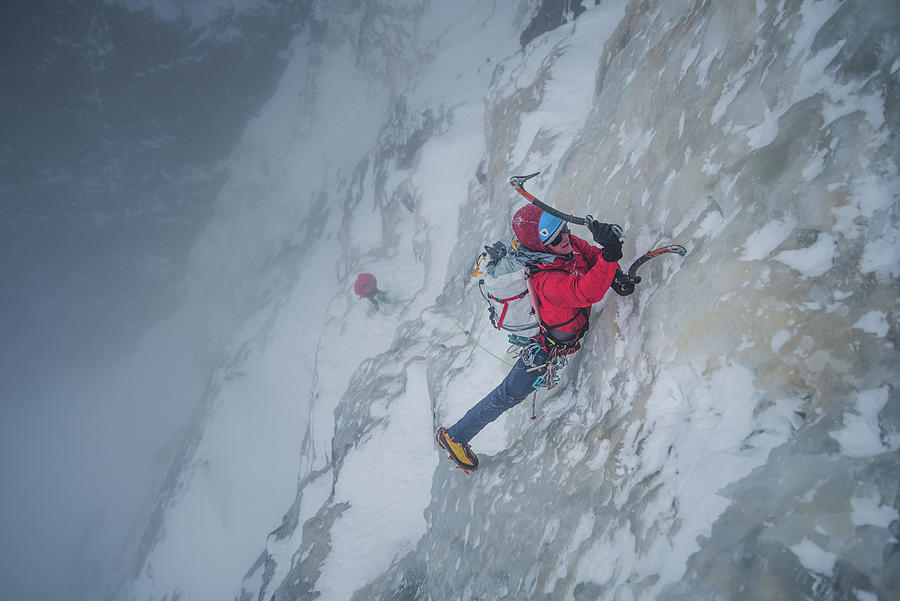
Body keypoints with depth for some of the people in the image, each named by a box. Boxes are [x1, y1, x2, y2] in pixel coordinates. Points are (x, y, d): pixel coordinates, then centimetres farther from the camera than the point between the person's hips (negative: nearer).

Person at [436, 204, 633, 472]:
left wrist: (615, 276, -27)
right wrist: (610, 255, -69)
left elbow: (593, 255, -6)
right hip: (549, 345, -7)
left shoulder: (572, 244, -19)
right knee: (511, 393, 2)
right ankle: (454, 436, 16)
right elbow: (587, 292, -55)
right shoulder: (547, 281, -43)